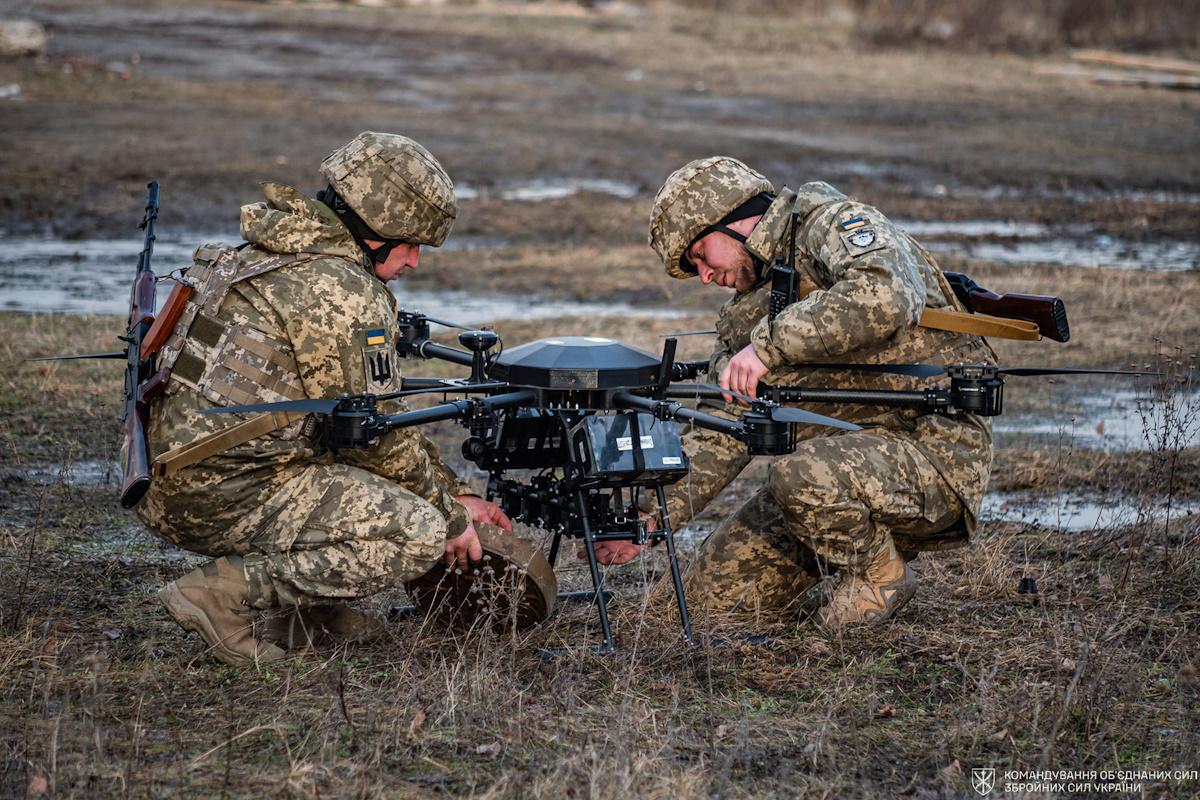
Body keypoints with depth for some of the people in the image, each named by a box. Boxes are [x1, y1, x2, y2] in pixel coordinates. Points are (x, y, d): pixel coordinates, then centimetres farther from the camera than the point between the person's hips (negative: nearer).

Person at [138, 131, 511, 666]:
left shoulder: (285, 259, 19)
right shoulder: (346, 291, -13)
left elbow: (369, 412, 24)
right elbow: (377, 434, -10)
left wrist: (454, 492, 23)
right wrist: (449, 514, 5)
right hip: (227, 496, -10)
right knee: (419, 531, -11)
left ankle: (303, 611, 13)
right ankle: (230, 596, -12)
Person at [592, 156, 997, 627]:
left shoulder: (837, 224, -9)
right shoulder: (747, 312, 15)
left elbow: (885, 298, -33)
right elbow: (718, 438, 15)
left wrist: (769, 342, -28)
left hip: (934, 451, -8)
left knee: (803, 474, -35)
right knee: (712, 591, 0)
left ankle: (880, 576, -8)